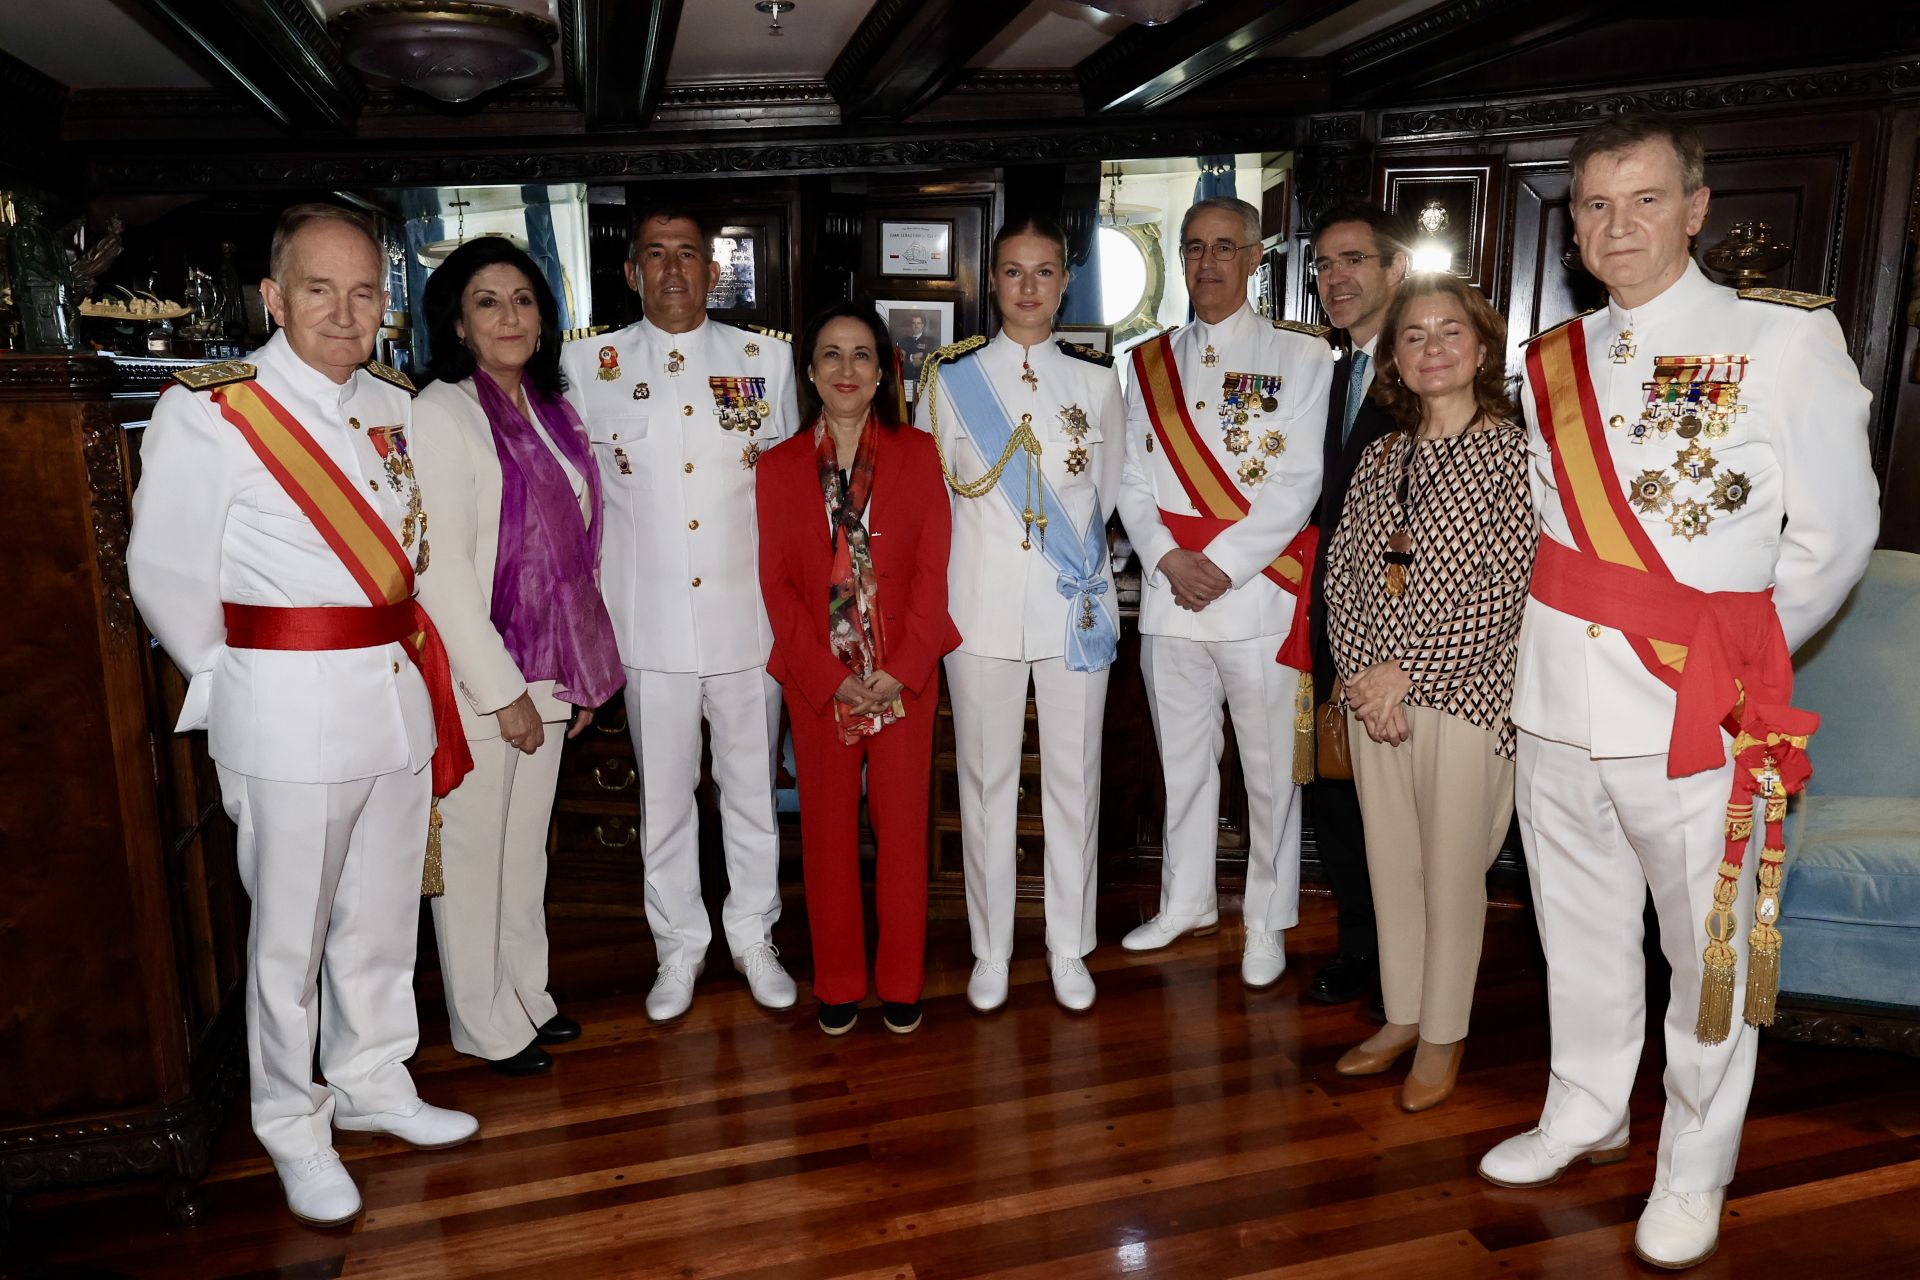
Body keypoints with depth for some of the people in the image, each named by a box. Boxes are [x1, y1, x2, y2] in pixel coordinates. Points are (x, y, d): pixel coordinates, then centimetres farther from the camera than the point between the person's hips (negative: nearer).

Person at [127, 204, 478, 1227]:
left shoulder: (393, 404, 7)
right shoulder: (209, 411, -10)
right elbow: (165, 575, -8)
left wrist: (403, 656, 11)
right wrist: (236, 686, 0)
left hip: (399, 693, 6)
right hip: (289, 715, -5)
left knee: (384, 911, 17)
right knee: (291, 932, 7)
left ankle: (372, 1083, 38)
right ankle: (292, 1128, 28)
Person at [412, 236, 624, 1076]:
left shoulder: (549, 410, 10)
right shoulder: (440, 415, -13)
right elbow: (441, 567, -18)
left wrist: (583, 667, 12)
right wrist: (502, 691, -17)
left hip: (547, 672, 7)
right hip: (477, 678, -7)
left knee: (527, 842, 18)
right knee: (472, 850, 7)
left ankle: (526, 997, 34)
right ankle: (487, 1026, 23)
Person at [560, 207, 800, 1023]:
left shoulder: (766, 358, 6)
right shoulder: (587, 365, 4)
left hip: (747, 616, 1)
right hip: (649, 623, 0)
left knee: (753, 787, 11)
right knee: (663, 795, 10)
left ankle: (753, 935, 29)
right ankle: (678, 946, 28)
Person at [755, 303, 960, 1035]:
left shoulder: (916, 454, 3)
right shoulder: (778, 467, 5)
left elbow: (932, 568, -2)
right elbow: (776, 584, 0)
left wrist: (900, 668, -12)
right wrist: (831, 675, -10)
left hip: (904, 675, 0)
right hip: (816, 680, 1)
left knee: (902, 825, 5)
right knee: (828, 829, 8)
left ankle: (901, 981, 21)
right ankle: (837, 983, 24)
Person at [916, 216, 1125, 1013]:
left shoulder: (1096, 378, 5)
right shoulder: (951, 378, 1)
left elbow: (1108, 492, 13)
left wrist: (1081, 560, 11)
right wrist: (984, 557, 5)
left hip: (1077, 605, 1)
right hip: (981, 606, -1)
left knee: (1073, 777, 8)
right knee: (987, 779, 7)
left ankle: (1069, 947, 25)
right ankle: (991, 949, 24)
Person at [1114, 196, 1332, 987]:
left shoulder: (1299, 355, 1)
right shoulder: (1152, 363, 13)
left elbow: (1298, 483, -7)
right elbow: (1132, 482, 8)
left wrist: (1221, 565, -14)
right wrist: (1169, 559, -8)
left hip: (1259, 595, -3)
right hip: (1169, 595, 4)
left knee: (1270, 770, 5)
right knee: (1182, 759, 15)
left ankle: (1266, 921, 22)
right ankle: (1187, 901, 32)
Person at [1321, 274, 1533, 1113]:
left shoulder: (1515, 451, -5)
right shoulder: (1381, 457, 10)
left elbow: (1506, 587, -12)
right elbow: (1342, 569, 7)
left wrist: (1407, 673, -14)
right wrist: (1361, 673, -7)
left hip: (1462, 690, -5)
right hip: (1372, 690, 5)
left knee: (1452, 869, 6)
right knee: (1389, 859, 14)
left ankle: (1444, 1034, 24)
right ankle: (1402, 1016, 31)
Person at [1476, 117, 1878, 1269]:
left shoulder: (1785, 339, -7)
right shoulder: (1551, 364, 8)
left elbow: (1837, 534, -4)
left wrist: (1741, 659, 1)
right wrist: (1570, 644, 8)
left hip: (1694, 714, -4)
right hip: (1557, 701, 5)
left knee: (1710, 949, 8)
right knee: (1581, 930, 18)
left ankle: (1695, 1168, 29)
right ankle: (1585, 1114, 39)